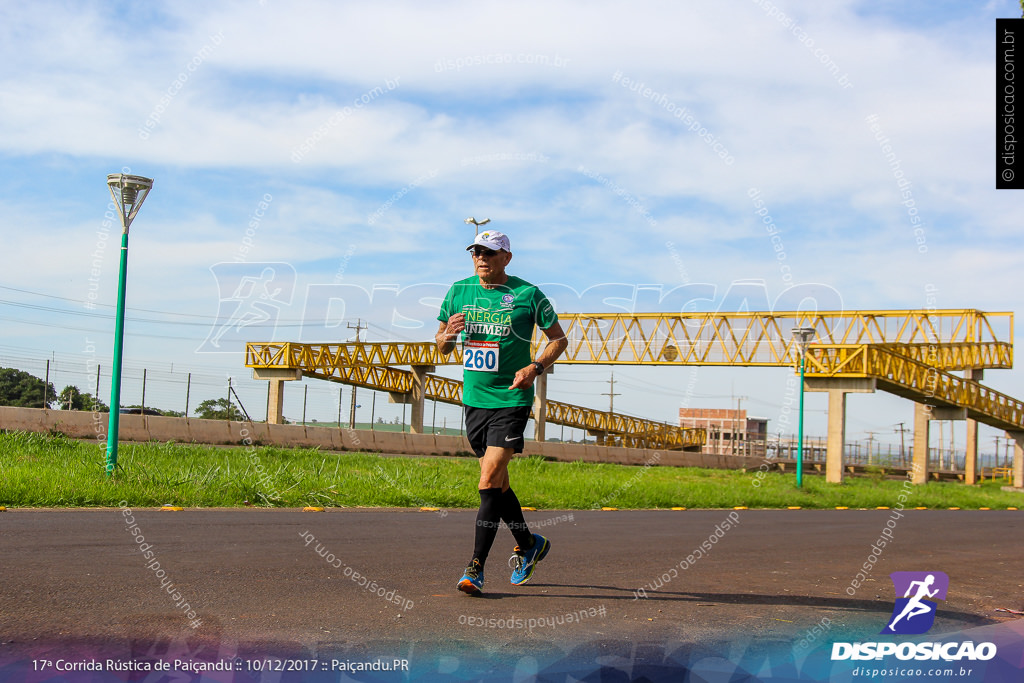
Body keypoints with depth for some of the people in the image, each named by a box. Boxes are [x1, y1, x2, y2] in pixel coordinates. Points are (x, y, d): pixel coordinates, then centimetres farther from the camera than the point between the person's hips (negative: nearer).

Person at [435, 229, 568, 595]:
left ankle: (476, 568, -11)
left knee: (490, 478, -15)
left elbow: (559, 338, 3)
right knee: (496, 482, 13)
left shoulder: (528, 295, -5)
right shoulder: (458, 291, 6)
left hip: (511, 399, -5)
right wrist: (446, 336, -11)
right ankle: (529, 544, 34)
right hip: (473, 399, 5)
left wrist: (535, 368, -13)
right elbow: (442, 346, 13)